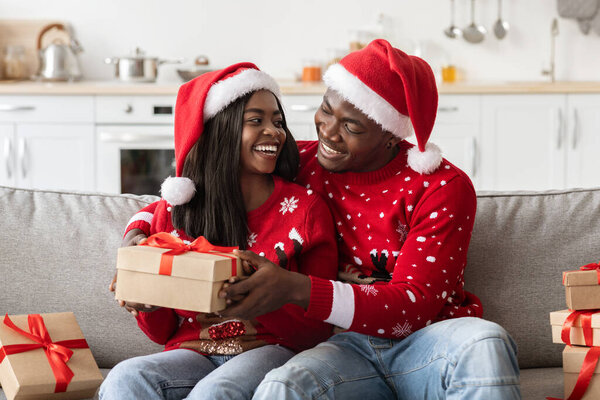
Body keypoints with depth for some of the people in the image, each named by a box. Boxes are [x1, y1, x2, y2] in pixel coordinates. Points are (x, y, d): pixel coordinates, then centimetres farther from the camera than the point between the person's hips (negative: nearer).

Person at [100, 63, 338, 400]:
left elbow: (317, 329, -4)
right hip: (194, 350, 3)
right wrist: (146, 304, -12)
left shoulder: (306, 208, 0)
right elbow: (164, 332, 12)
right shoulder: (176, 212, 6)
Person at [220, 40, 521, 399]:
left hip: (429, 337, -1)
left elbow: (416, 306, -15)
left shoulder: (443, 187, -6)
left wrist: (296, 289, -26)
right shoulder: (303, 164, 6)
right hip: (352, 345, 2)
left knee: (486, 343, -37)